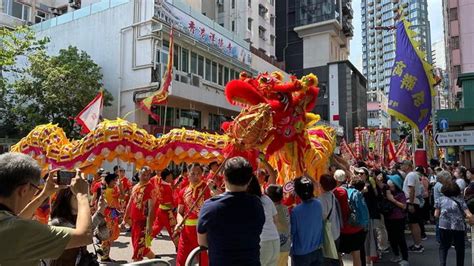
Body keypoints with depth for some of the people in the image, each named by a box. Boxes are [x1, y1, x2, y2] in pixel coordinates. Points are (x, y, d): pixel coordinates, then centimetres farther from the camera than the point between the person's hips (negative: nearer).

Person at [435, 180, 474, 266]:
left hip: (444, 227, 0)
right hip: (459, 227, 0)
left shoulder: (440, 199, 6)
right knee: (460, 248, 17)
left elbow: (436, 215, 5)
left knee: (443, 247, 11)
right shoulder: (460, 200, 6)